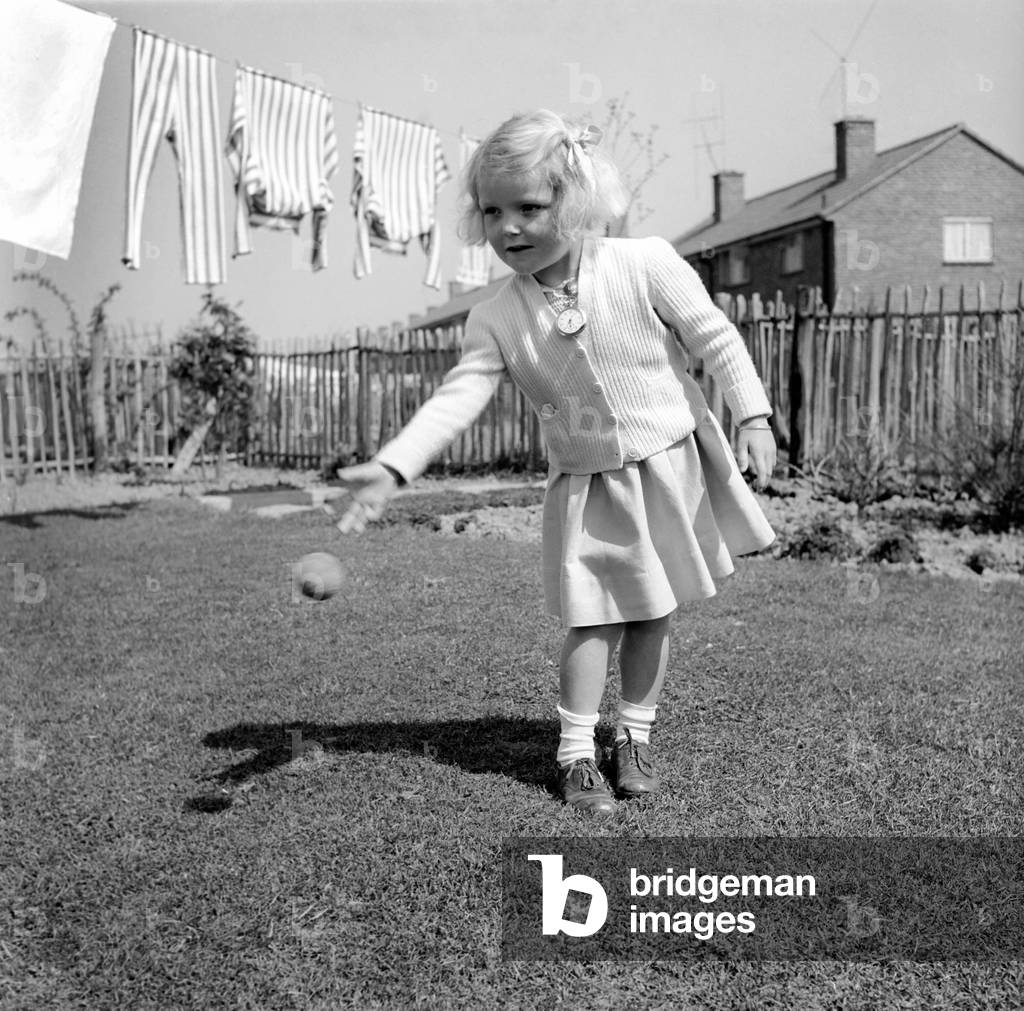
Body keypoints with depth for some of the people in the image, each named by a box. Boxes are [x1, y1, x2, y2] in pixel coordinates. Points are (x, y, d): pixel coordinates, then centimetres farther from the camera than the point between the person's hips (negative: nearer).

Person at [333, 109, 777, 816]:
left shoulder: (646, 266, -15)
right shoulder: (496, 319, -10)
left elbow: (716, 338, -8)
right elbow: (456, 399, -16)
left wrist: (753, 416, -12)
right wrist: (391, 467, -29)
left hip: (670, 466, 0)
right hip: (585, 486, 1)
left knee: (652, 614, 10)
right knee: (593, 618, -2)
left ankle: (636, 738, 28)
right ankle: (576, 754, 12)